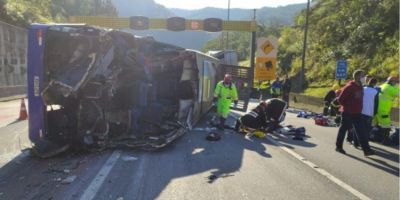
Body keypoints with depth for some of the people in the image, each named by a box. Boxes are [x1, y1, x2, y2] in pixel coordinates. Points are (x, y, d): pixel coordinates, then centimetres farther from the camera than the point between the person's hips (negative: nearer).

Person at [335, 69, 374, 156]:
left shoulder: (360, 87, 8)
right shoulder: (349, 87, -16)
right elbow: (340, 99, -18)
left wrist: (358, 108, 14)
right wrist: (347, 107, -12)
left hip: (357, 113, 7)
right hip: (347, 113, -7)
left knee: (361, 132, 3)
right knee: (343, 129, 6)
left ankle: (366, 149, 4)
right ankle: (339, 147, 20)